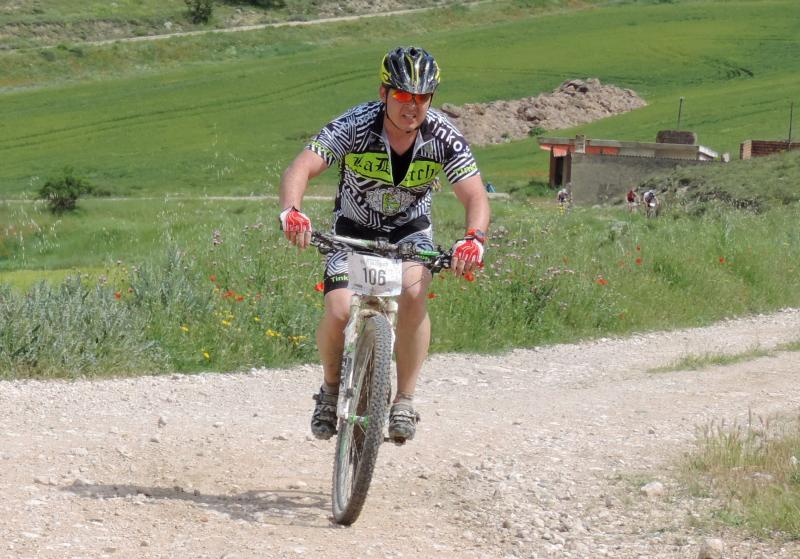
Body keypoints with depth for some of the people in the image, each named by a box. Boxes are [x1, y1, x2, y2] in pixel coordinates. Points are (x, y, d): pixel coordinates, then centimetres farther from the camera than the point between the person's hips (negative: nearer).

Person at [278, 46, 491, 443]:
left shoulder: (443, 137, -23)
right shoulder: (355, 126, -28)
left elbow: (476, 198, -25)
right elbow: (301, 168, -36)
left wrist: (473, 238, -47)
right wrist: (291, 212, -56)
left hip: (410, 230, 1)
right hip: (354, 228, -1)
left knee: (413, 295, -28)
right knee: (338, 312, -20)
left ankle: (405, 401, -13)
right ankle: (331, 388, 11)